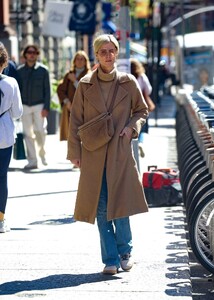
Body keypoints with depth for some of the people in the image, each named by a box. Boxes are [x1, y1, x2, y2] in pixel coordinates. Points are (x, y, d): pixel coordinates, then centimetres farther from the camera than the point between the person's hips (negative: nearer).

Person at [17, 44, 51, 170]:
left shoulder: (43, 70, 1)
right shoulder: (20, 70, 7)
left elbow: (47, 90, -1)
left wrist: (46, 107, -9)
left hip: (39, 105, -2)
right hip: (25, 106, 2)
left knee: (40, 130, -11)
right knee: (28, 134, 1)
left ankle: (42, 153, 15)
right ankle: (32, 161, 6)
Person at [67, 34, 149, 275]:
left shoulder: (128, 83, 2)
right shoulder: (85, 85, 2)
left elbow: (142, 110, 15)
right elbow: (75, 120, 5)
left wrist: (132, 127, -4)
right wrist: (74, 152, 1)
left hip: (120, 153, -1)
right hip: (93, 155, 1)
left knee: (119, 203, -5)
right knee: (101, 208, 1)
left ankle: (124, 250, 18)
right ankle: (110, 259, 9)